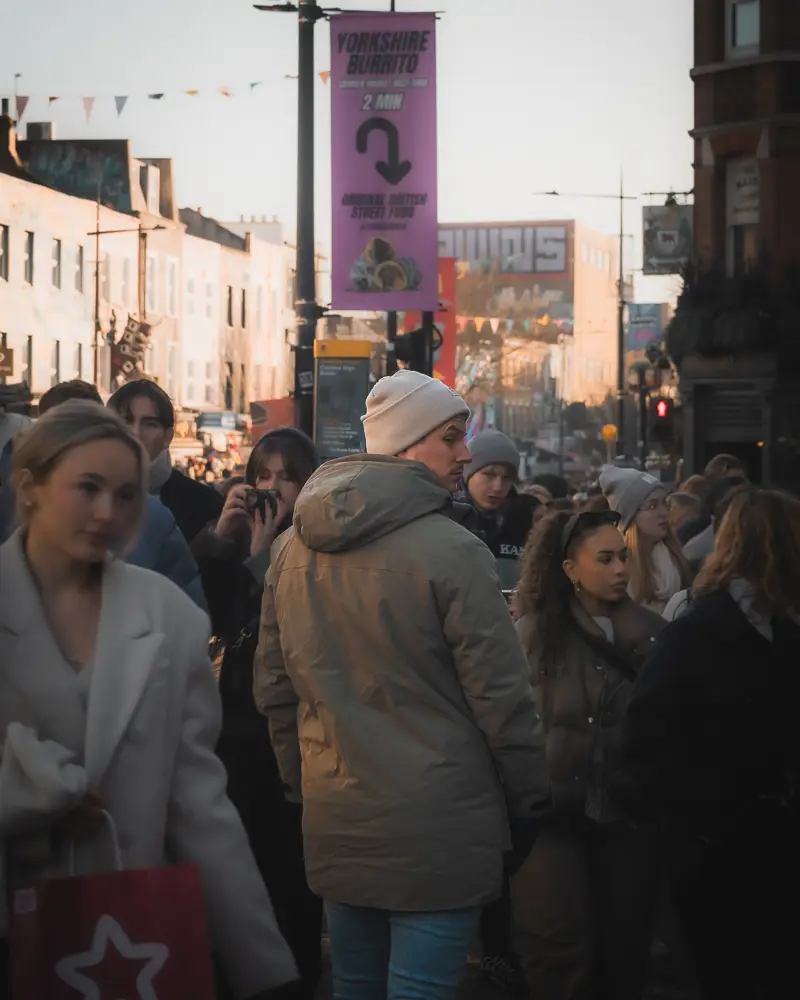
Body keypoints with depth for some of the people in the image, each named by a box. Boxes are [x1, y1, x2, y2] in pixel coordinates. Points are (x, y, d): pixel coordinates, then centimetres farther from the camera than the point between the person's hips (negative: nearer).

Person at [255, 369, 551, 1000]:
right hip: (436, 828, -6)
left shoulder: (294, 548, 6)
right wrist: (530, 806, 0)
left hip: (335, 825, 7)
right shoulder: (451, 551, -14)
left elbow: (274, 688, 14)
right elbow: (501, 698, -12)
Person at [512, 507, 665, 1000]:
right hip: (553, 812, -3)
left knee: (625, 947, 10)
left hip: (627, 813, 3)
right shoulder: (534, 632, -3)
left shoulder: (650, 631, 5)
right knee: (563, 950, -3)